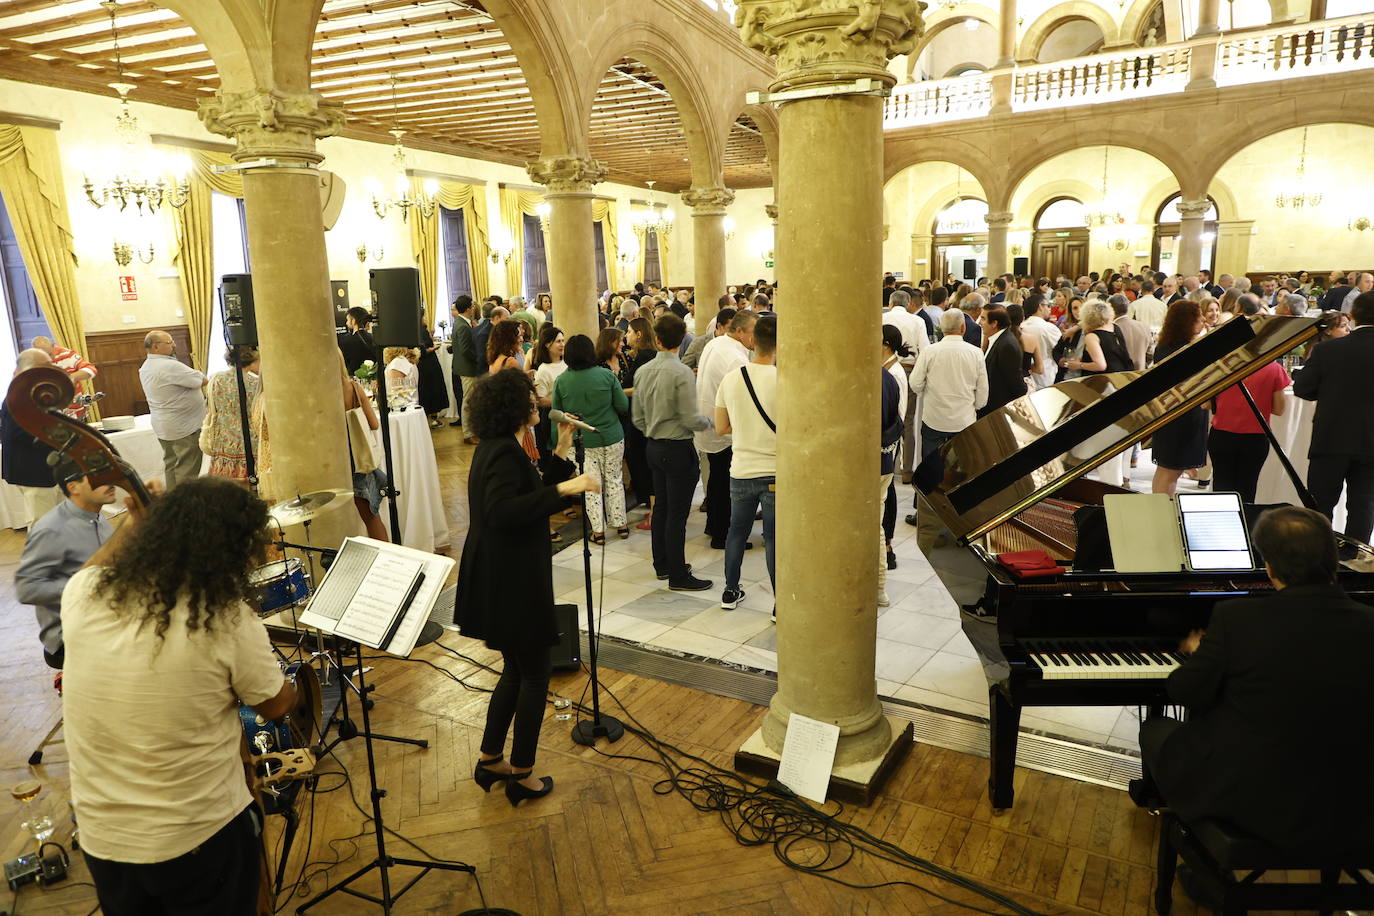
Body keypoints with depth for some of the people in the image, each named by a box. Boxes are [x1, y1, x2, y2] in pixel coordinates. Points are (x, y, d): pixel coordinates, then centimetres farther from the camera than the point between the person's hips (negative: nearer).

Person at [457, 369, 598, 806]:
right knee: (535, 675, 5)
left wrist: (560, 452, 11)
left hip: (502, 580, 10)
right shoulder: (505, 452, -21)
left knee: (516, 670, 22)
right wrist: (562, 489, -33)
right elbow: (501, 511, -34)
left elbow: (527, 496, 15)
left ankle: (490, 760, 33)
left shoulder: (496, 448, 10)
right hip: (512, 584, -10)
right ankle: (522, 775, 19)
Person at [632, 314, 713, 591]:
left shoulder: (642, 371, 4)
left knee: (661, 506, 18)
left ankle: (661, 564, 31)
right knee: (677, 513, -1)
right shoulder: (682, 373, -18)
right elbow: (691, 419, -18)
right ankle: (678, 576, 7)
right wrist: (709, 420, 2)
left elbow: (637, 417, 9)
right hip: (678, 449, -8)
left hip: (653, 446, 8)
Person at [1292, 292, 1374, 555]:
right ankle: (1352, 558, 16)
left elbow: (1302, 389, -7)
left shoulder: (1327, 349, -13)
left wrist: (1309, 363, 9)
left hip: (1331, 440, -1)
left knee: (1320, 504, 10)